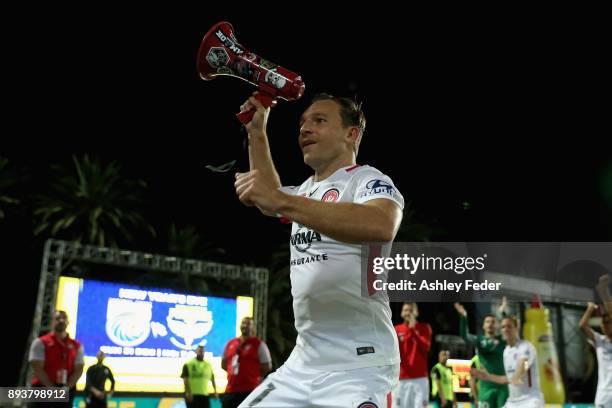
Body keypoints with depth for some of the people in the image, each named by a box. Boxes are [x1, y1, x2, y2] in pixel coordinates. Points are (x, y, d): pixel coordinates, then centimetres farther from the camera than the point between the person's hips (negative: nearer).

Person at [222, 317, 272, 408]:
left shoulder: (259, 344, -3)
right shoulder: (230, 343, 12)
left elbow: (267, 366, -1)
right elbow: (223, 363, 25)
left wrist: (252, 375, 3)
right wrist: (234, 372, 12)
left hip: (249, 390, -6)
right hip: (230, 390, 6)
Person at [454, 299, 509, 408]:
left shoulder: (502, 340, 3)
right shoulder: (478, 340, 4)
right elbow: (464, 335, -15)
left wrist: (503, 312, -29)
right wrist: (463, 316, -28)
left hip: (502, 384, 0)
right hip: (486, 386, 0)